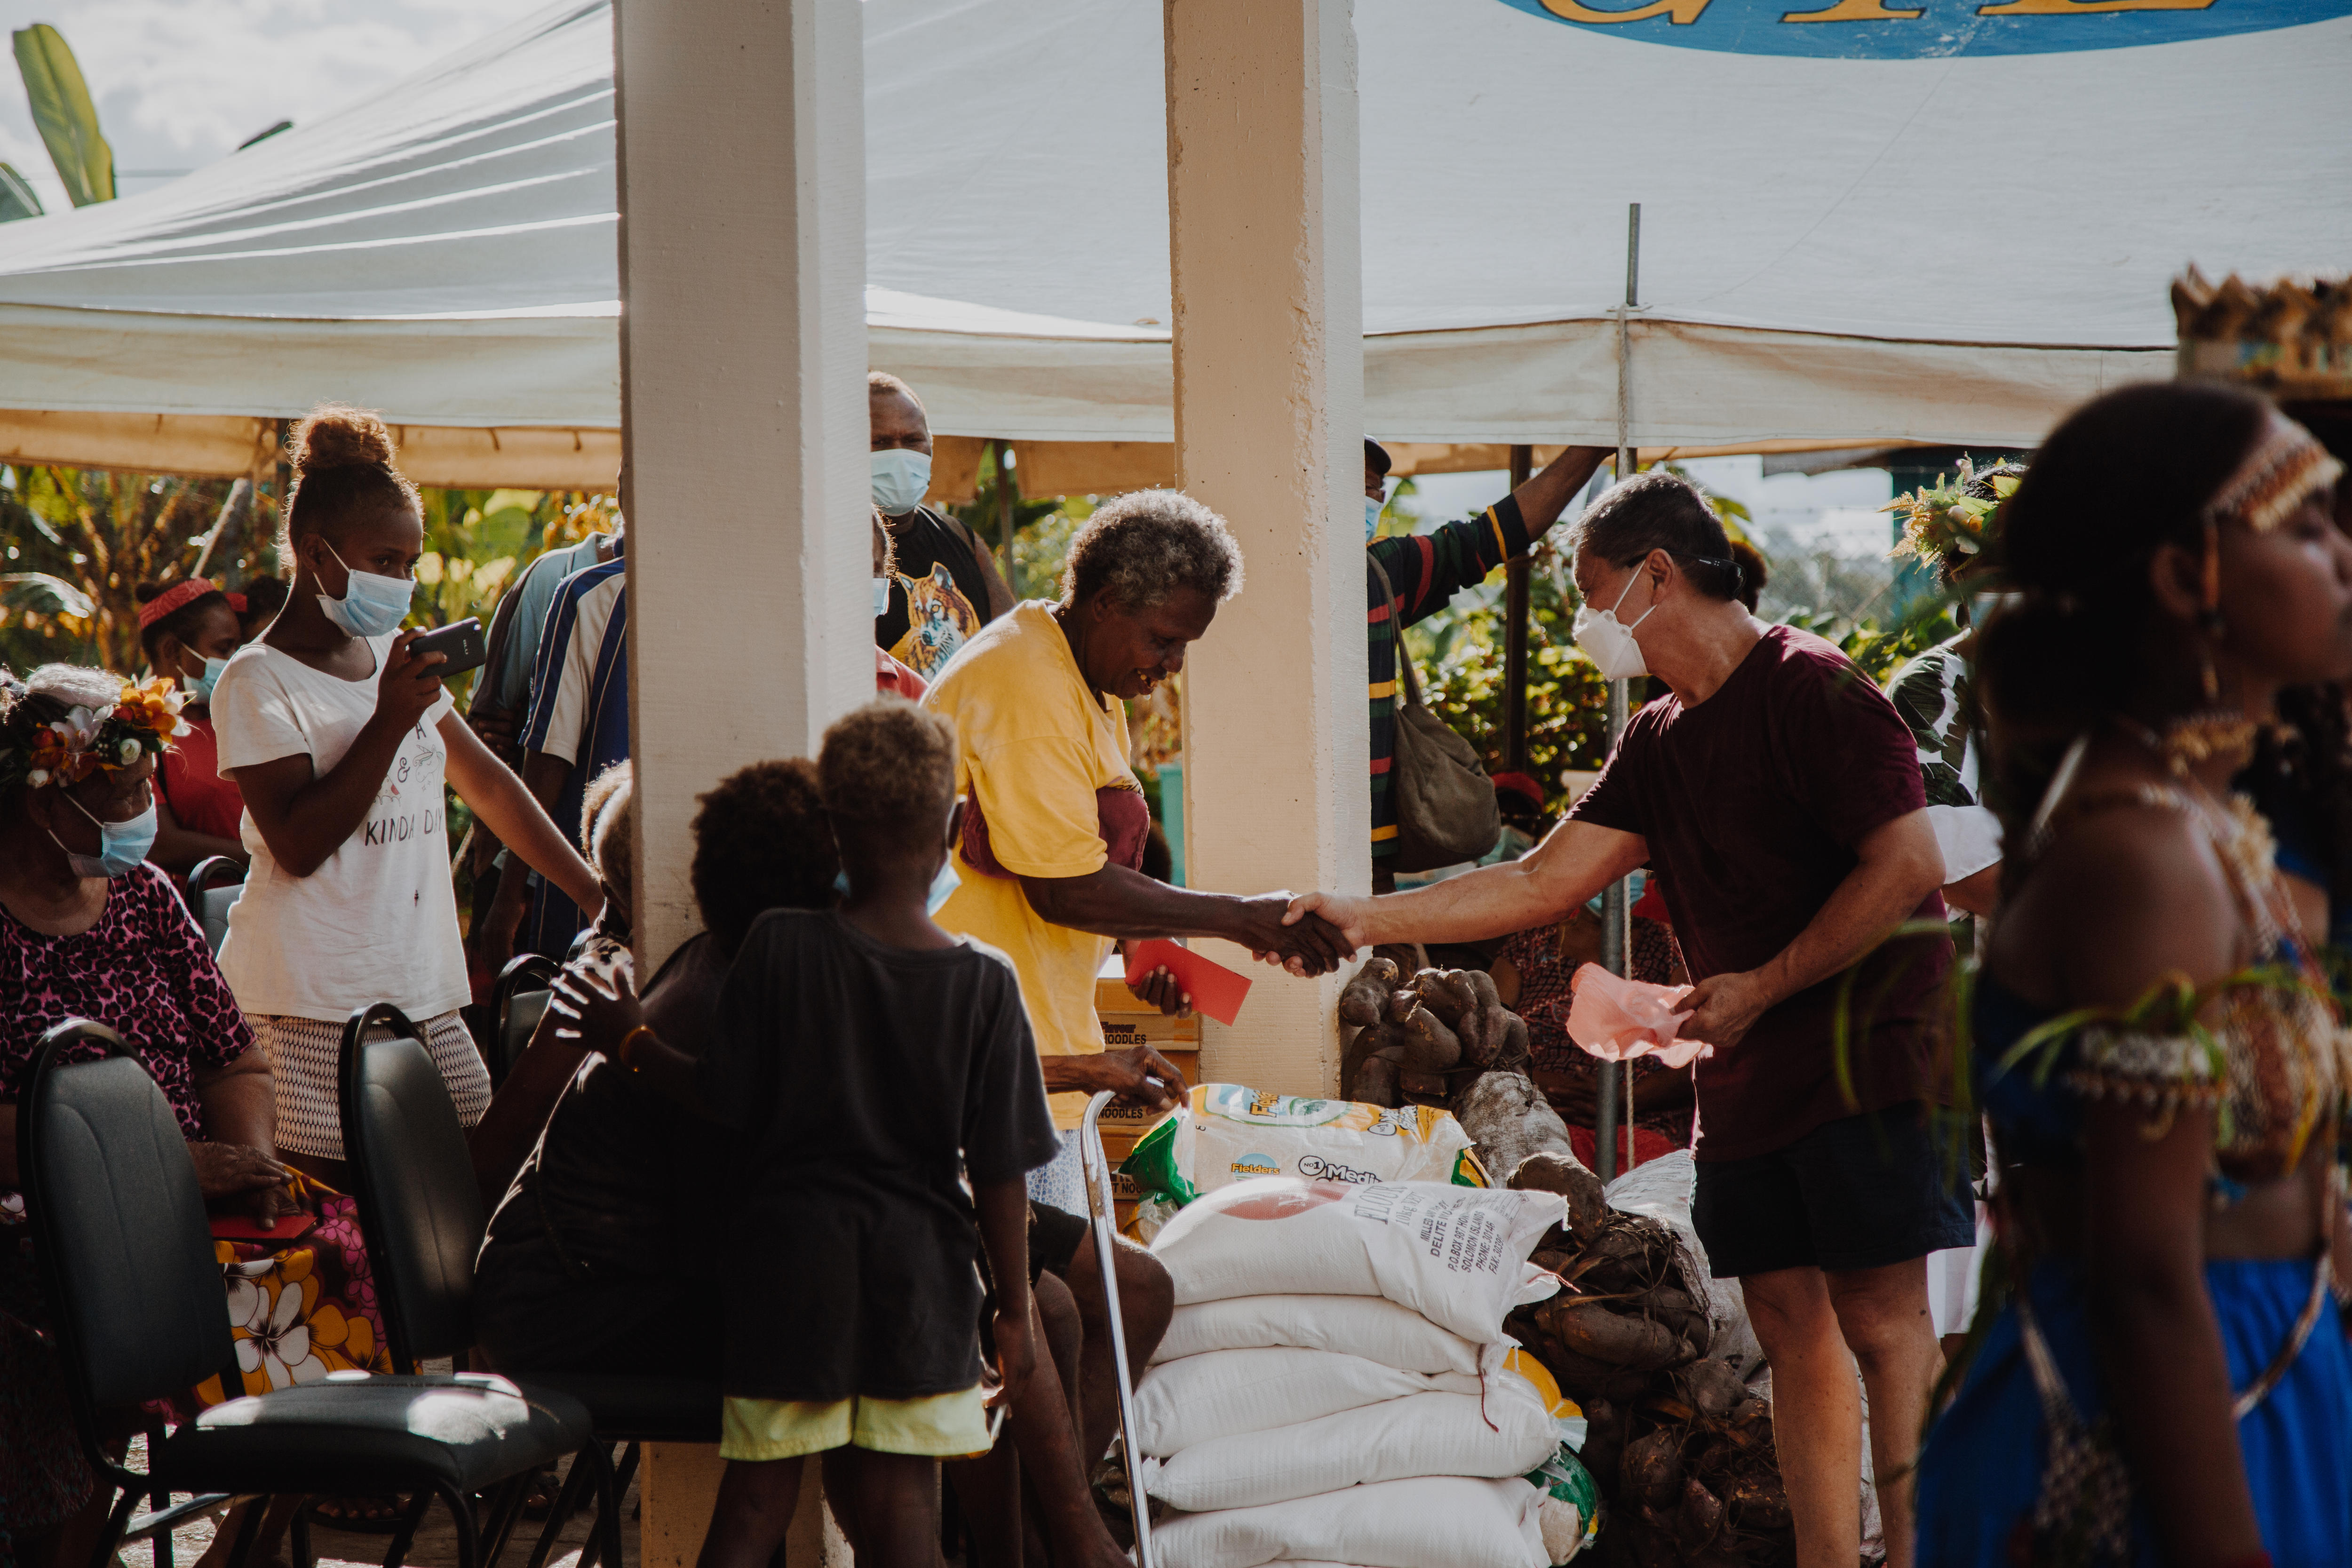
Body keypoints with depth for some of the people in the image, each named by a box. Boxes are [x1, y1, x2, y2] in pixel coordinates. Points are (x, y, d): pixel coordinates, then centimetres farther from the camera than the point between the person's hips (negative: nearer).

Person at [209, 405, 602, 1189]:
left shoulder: (394, 656, 16)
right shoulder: (257, 681, -6)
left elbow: (486, 781, 23)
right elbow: (299, 845, -15)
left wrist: (592, 891, 19)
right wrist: (391, 720, -17)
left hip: (424, 990, 7)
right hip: (312, 1006, -7)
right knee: (330, 1197, -11)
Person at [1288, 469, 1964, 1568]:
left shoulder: (1809, 691, -9)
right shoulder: (1658, 744, 16)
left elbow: (1909, 866, -16)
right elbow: (1542, 882, 17)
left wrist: (1761, 988, -14)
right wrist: (1365, 919, 12)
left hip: (1866, 1055, -8)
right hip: (1747, 1079, 8)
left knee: (1882, 1319, -11)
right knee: (1792, 1326, 6)